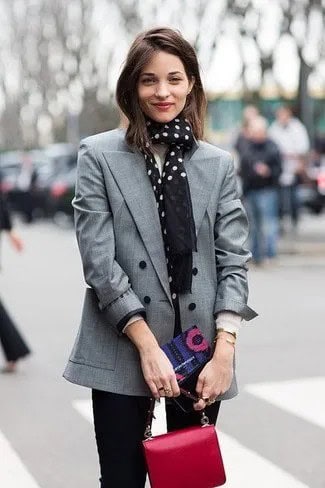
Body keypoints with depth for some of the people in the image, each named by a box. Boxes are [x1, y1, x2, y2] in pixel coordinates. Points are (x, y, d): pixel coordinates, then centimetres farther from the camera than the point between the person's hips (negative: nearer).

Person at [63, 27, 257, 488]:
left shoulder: (218, 164, 7)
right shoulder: (99, 155, 0)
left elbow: (233, 260, 2)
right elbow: (98, 261, -7)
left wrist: (224, 351, -9)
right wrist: (147, 345, -13)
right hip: (122, 351, -2)